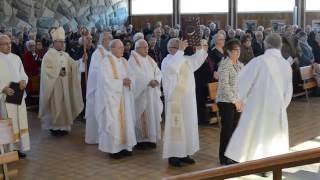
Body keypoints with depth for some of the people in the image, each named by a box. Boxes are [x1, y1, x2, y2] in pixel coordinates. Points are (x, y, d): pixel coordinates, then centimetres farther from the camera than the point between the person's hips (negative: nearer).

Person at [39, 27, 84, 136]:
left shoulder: (65, 55, 12)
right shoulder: (49, 55, -8)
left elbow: (73, 65, 7)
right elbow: (46, 69, -13)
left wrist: (82, 60, -9)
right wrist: (58, 72, -20)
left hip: (64, 85, 7)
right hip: (53, 85, -6)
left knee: (64, 104, 8)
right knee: (55, 105, -4)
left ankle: (63, 126, 16)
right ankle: (54, 127, 3)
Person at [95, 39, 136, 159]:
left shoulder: (124, 61, 12)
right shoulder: (106, 61, -10)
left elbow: (130, 77, 11)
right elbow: (107, 81, -17)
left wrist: (129, 81, -11)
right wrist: (122, 82, -16)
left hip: (124, 97, 7)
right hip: (112, 97, -7)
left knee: (125, 121, 8)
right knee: (113, 123, -3)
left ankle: (124, 146, 17)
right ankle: (113, 149, 5)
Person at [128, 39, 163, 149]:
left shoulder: (150, 60, 15)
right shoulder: (133, 60, -6)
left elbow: (158, 72, 7)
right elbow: (136, 75, -18)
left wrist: (156, 80, -13)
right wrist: (149, 81, -24)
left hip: (152, 93, 6)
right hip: (140, 93, -6)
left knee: (152, 114, 6)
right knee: (141, 116, -3)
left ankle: (151, 138, 12)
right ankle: (141, 140, 3)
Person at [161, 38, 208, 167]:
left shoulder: (185, 59, 13)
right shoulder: (167, 61, -11)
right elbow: (173, 67, -32)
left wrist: (200, 49, -2)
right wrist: (180, 50, -31)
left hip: (188, 99, 8)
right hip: (175, 100, -8)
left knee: (188, 125, 11)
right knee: (176, 126, -5)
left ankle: (184, 153, 20)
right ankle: (173, 155, 2)